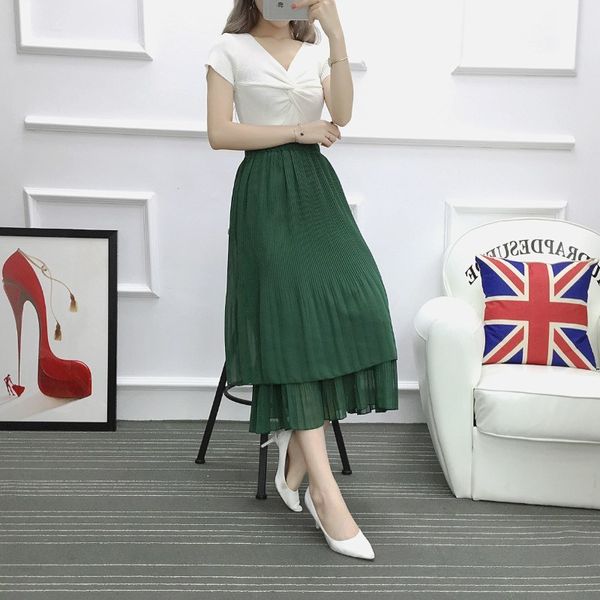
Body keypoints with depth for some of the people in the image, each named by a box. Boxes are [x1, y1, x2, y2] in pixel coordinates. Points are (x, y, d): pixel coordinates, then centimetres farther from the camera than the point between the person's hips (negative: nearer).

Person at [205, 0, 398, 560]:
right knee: (294, 324, -13)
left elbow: (342, 113, -1)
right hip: (265, 193, -4)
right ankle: (326, 493, -12)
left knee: (349, 309, -14)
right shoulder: (230, 49, 6)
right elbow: (220, 133, -4)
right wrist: (298, 130, -6)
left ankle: (295, 453, 3)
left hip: (316, 188, 4)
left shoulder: (315, 51, 17)